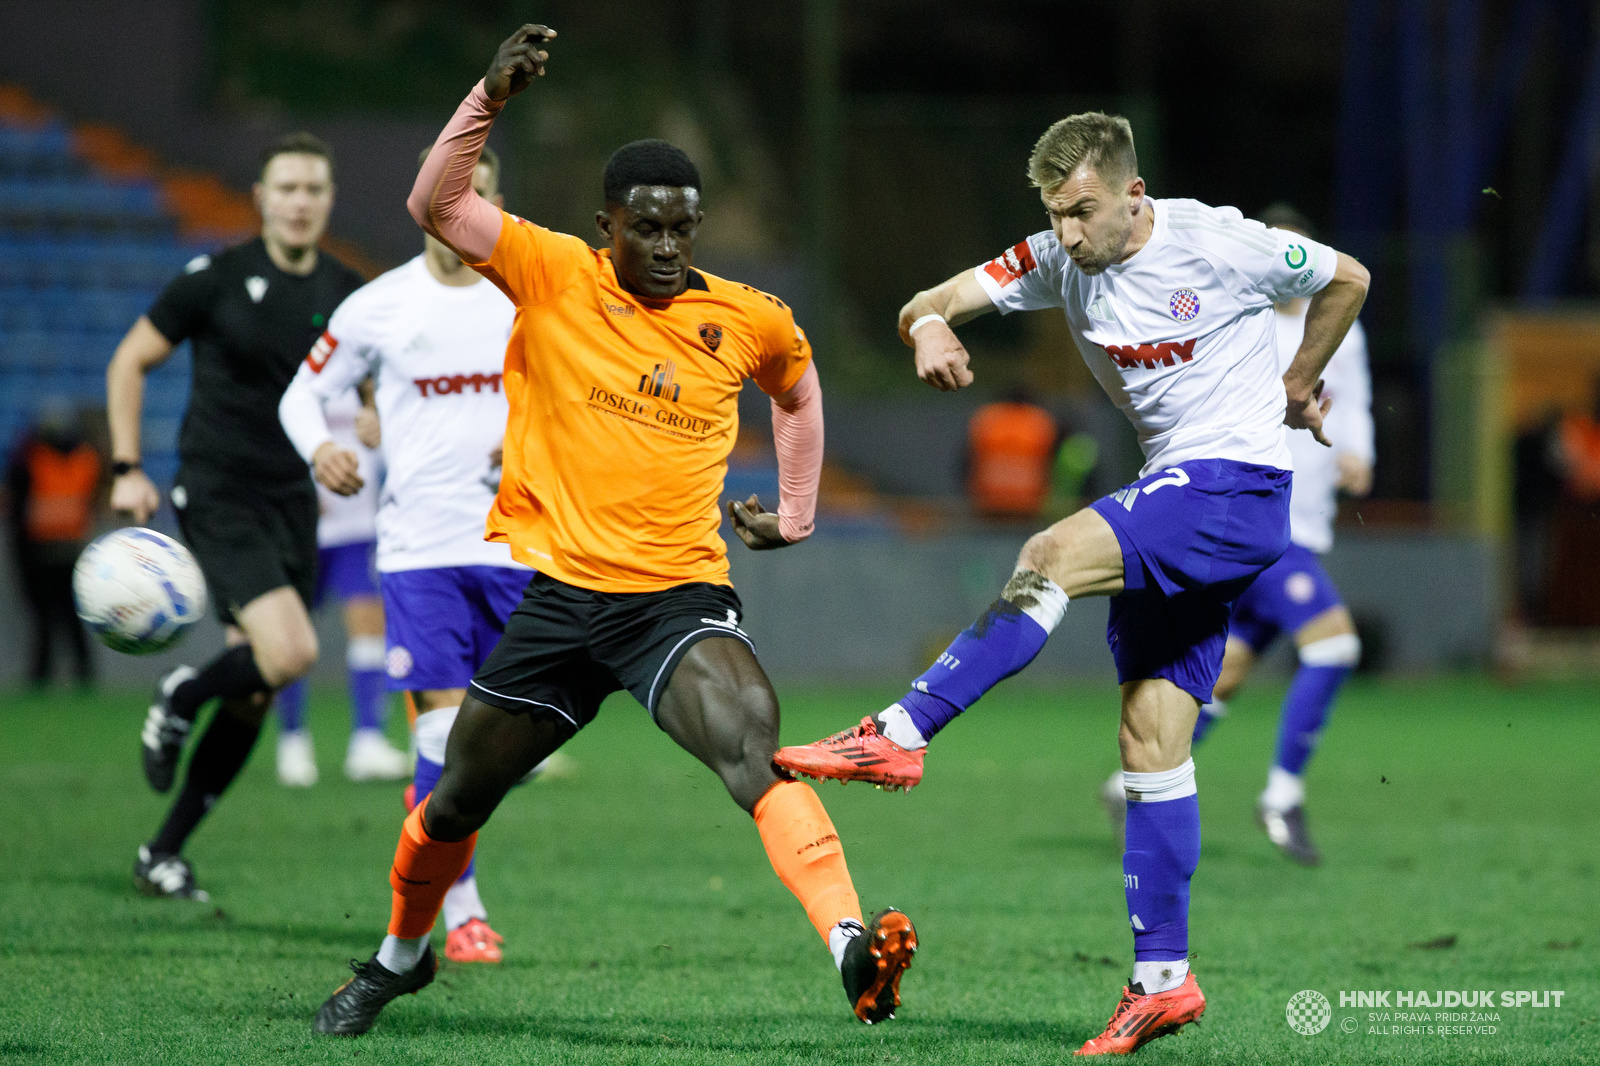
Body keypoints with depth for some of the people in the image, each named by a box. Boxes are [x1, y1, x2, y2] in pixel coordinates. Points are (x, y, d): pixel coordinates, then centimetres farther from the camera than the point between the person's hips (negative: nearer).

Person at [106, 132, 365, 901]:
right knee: (289, 651, -24)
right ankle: (178, 702, 7)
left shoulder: (348, 296, 5)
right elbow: (129, 362, 3)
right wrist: (127, 469, -4)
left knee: (253, 696, 5)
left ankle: (164, 852, 19)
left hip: (293, 502, 5)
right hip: (217, 497, -5)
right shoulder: (215, 280, -6)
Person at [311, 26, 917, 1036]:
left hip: (682, 595, -1)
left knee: (757, 749, -28)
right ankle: (402, 954, 42)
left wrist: (796, 514, 25)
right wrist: (492, 98, -27)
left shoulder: (749, 319, 5)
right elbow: (437, 204, -15)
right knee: (456, 803, 14)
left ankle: (853, 946, -44)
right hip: (551, 591, 1)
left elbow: (799, 386, 29)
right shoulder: (552, 274, -2)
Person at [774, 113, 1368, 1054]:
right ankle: (1163, 979, 1)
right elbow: (935, 304, -1)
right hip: (1173, 499, 7)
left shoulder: (1219, 244, -11)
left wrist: (1296, 389, 11)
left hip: (1238, 490, -7)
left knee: (1055, 554, -27)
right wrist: (929, 328, -25)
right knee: (1150, 738, 1)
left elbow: (1349, 280, 5)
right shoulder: (1060, 261, 4)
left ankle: (901, 735, -28)